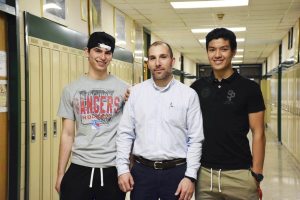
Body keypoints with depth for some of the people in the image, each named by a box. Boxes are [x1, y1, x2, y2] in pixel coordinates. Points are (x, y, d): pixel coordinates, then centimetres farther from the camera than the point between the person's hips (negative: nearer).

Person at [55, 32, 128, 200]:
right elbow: (67, 134, 7)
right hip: (79, 169, 1)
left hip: (113, 169, -1)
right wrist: (60, 174, 5)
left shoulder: (124, 89, 1)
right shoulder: (72, 90, 5)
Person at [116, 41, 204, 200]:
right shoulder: (136, 92, 2)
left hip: (176, 171, -1)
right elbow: (125, 133, 3)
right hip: (142, 170, 1)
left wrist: (190, 176, -8)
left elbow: (195, 139, -3)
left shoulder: (189, 94, -2)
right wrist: (123, 168, -4)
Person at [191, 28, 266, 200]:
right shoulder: (197, 87, 5)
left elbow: (258, 134, -5)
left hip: (239, 174, -2)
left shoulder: (249, 88, -4)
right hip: (204, 172, 3)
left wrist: (256, 175, -9)